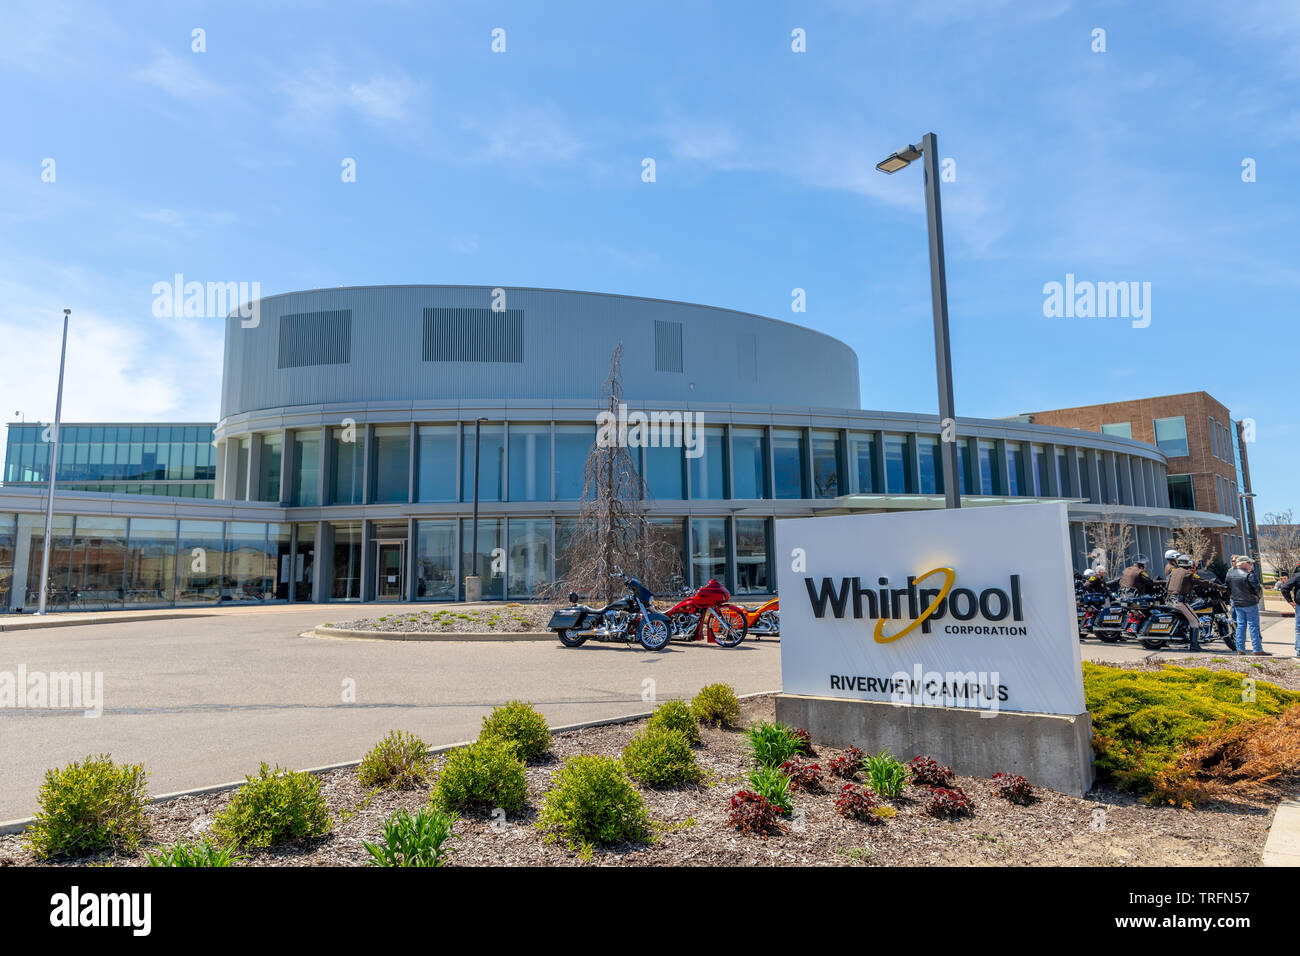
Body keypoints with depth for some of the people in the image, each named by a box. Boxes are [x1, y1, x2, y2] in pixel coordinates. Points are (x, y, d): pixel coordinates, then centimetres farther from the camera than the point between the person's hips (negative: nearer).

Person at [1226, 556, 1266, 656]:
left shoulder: (1230, 573, 5)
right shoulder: (1249, 575, -17)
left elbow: (1228, 590, 12)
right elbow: (1257, 589, -15)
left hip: (1237, 604, 6)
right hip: (1250, 603, -6)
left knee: (1240, 625, 10)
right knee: (1254, 626, 0)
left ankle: (1240, 649, 9)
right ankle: (1258, 649, 2)